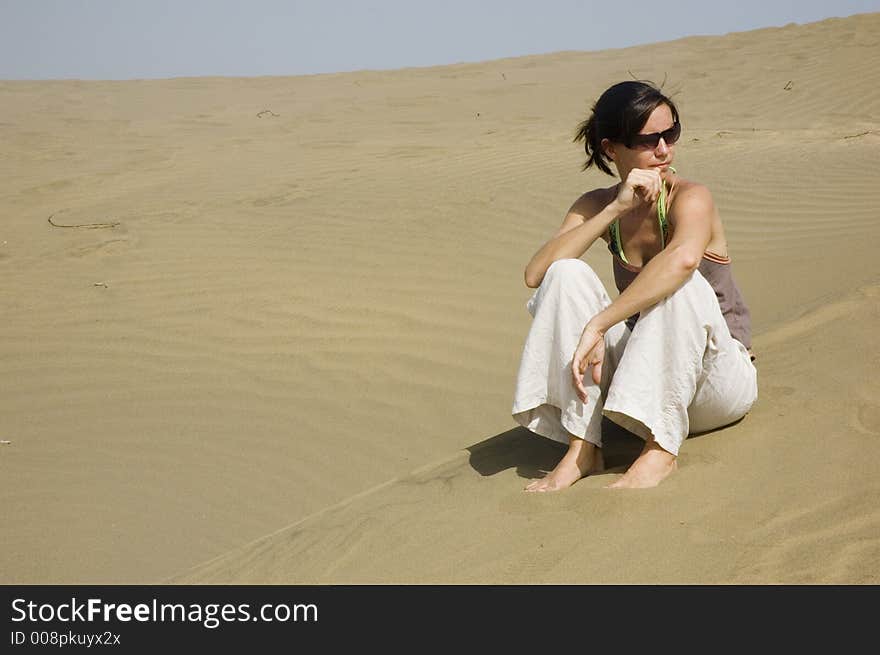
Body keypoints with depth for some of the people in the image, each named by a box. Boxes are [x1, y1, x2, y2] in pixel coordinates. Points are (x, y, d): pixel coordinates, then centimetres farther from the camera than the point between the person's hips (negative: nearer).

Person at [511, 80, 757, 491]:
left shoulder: (690, 198, -15)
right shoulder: (597, 206, 0)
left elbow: (683, 259, -41)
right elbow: (536, 274, -18)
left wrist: (598, 326, -43)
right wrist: (617, 208, -22)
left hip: (720, 377, -4)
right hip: (645, 375, 4)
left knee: (681, 283, -31)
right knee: (567, 274, -17)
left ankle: (661, 449, -28)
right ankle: (582, 449, -21)